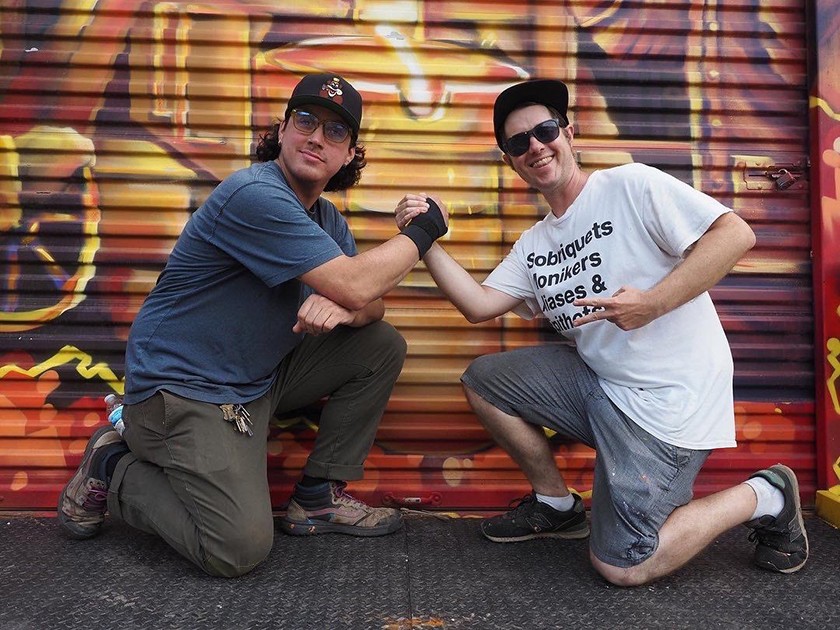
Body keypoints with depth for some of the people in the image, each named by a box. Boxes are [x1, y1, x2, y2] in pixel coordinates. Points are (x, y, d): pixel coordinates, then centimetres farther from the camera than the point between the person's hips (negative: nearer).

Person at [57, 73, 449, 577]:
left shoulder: (327, 218, 8)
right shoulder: (255, 195, -22)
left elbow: (370, 304, 5)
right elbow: (355, 284, -27)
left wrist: (342, 308, -19)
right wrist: (423, 230, -13)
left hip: (258, 381, 9)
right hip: (181, 390, -9)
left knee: (383, 346, 1)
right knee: (241, 549, -18)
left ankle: (319, 497, 8)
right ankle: (114, 470, 7)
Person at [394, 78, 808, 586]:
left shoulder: (631, 185, -8)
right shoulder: (534, 245, 14)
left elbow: (736, 233, -15)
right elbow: (478, 304, 3)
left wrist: (654, 302, -24)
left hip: (669, 398, -7)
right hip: (596, 382, 7)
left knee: (620, 566, -12)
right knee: (483, 379, 2)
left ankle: (765, 498, 12)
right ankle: (557, 506, 16)